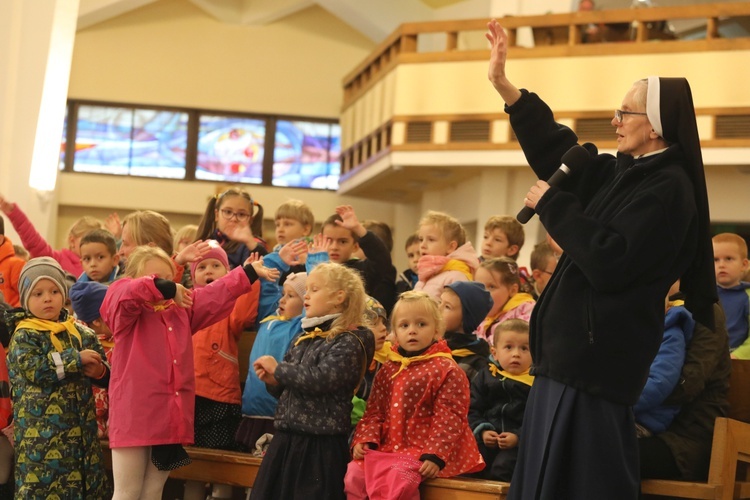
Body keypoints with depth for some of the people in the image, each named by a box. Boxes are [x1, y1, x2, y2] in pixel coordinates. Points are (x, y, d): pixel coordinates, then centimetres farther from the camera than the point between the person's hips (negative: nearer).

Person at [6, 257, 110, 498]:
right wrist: (76, 359, -17)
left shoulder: (80, 332, 11)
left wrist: (99, 371, -9)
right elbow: (34, 369, -19)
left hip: (81, 428, 5)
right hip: (40, 431, -5)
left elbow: (105, 369, 15)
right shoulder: (23, 336, -3)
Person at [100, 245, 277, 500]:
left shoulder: (182, 309, 14)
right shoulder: (127, 313, -5)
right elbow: (128, 292, -26)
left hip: (172, 418, 6)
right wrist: (166, 288, -27)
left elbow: (217, 295, 19)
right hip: (134, 416, -6)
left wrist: (249, 272, 20)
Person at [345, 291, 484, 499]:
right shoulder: (388, 371, 15)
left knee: (399, 478, -33)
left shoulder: (447, 371, -5)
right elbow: (374, 411, 15)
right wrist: (364, 439, -4)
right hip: (387, 447, 6)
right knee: (355, 473, -15)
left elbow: (448, 419, -11)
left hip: (423, 451, -6)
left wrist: (434, 456, -20)